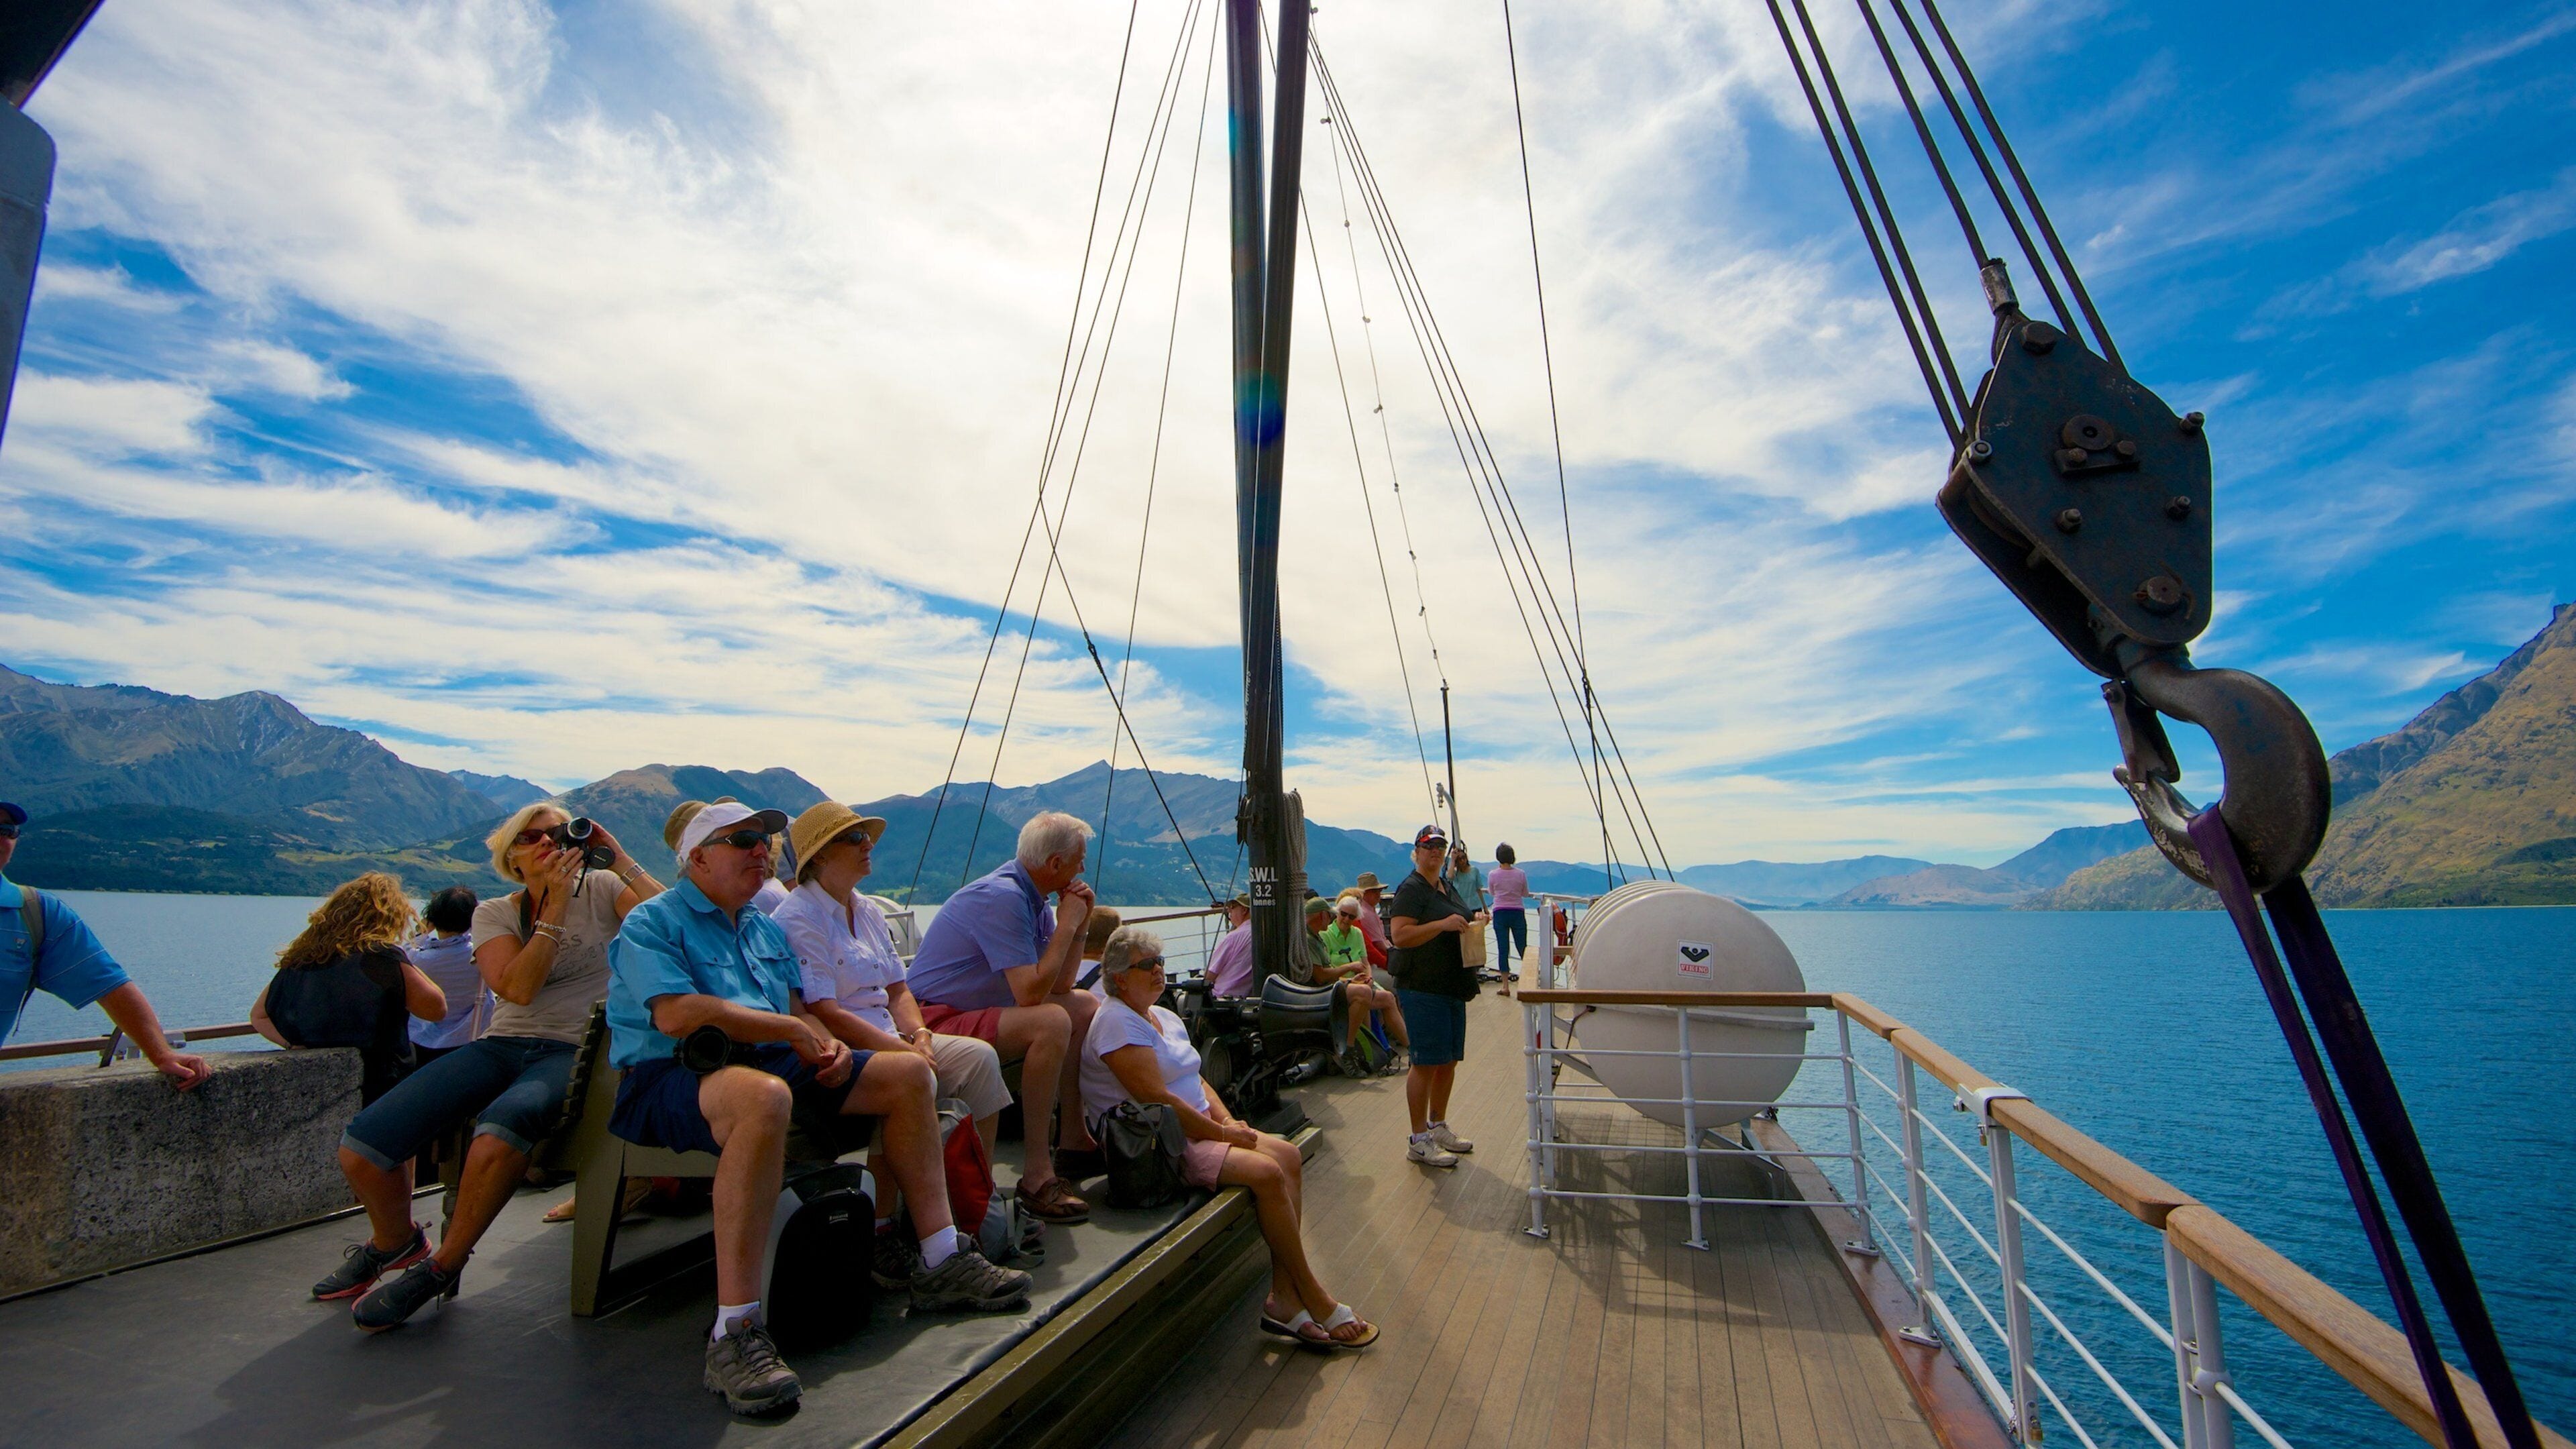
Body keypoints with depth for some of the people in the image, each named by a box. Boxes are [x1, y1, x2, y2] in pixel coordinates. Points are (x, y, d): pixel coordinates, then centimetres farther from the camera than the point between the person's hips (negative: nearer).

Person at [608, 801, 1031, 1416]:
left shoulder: (768, 930, 24)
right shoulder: (652, 922, -1)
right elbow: (676, 1014, -18)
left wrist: (828, 1044, -2)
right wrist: (790, 1030, -15)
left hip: (769, 1063, 8)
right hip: (670, 1076, -8)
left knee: (907, 1072, -3)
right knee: (764, 1094, -42)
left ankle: (942, 1262, -1)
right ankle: (735, 1334, -38)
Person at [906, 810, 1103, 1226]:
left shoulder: (1032, 897, 7)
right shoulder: (1001, 897, -22)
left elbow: (1060, 985, 10)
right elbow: (1030, 993, -29)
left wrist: (1079, 924, -2)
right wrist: (1067, 926, -18)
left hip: (979, 1010, 10)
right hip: (936, 1021, -10)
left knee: (1087, 1007, 12)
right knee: (1051, 1022, -31)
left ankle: (1073, 1135, 18)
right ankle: (1038, 1175, -26)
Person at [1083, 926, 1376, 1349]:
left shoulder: (1164, 1016, 16)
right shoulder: (1118, 1022, -15)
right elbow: (1157, 1100, -22)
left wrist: (1227, 1120, -1)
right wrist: (1222, 1133, -16)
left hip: (1195, 1128, 10)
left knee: (1288, 1154, -9)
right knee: (1267, 1171, -22)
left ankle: (1285, 1297, -9)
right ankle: (1314, 1299, -7)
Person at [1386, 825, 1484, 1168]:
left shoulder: (1446, 888, 17)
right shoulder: (1411, 889, -11)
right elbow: (1399, 935, -23)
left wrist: (1473, 921, 10)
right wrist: (1443, 924, -29)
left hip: (1452, 986, 9)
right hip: (1422, 988, -9)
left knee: (1448, 1061, 15)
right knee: (1426, 1063, -5)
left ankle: (1438, 1127, 30)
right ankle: (1419, 1141, 5)